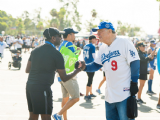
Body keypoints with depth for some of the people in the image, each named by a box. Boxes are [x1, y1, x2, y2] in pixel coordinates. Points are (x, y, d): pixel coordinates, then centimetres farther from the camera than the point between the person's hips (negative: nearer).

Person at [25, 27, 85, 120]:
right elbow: (64, 78, -3)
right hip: (42, 88, -7)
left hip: (29, 86, 7)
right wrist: (78, 70, 11)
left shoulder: (35, 51, 11)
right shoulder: (56, 54, -7)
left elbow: (27, 70, 17)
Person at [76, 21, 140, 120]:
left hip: (125, 93, -7)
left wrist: (134, 82, -14)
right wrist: (83, 66, 0)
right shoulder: (103, 48, 14)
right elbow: (96, 65, 18)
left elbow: (135, 63, -11)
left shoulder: (124, 43, -8)